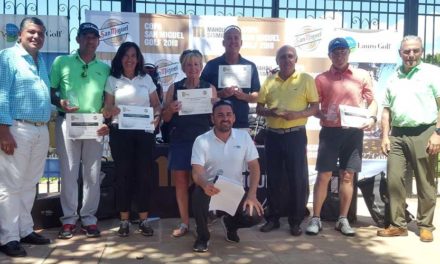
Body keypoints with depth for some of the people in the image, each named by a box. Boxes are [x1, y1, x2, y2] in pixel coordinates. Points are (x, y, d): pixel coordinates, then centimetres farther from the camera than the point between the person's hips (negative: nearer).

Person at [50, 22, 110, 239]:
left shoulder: (105, 68, 10)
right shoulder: (62, 62, 6)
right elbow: (49, 91, 6)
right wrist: (60, 103, -15)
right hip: (67, 122, -1)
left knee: (92, 173, 4)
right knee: (68, 172, 1)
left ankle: (89, 218, 14)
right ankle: (69, 219, 10)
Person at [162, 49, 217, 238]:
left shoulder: (209, 88, 5)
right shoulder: (174, 88, 7)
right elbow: (165, 118, 7)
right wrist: (170, 110, -14)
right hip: (180, 140, 2)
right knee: (180, 182, 5)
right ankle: (184, 223, 16)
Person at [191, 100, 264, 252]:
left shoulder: (244, 136, -3)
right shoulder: (201, 141, -10)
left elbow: (254, 167, -2)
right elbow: (197, 172, -18)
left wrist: (252, 195, -15)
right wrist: (205, 185, -42)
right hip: (210, 188, -2)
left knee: (254, 216, -21)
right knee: (199, 194, -36)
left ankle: (230, 223, 18)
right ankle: (203, 236, -5)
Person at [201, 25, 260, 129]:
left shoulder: (250, 66, 8)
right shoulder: (212, 65, 3)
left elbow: (256, 96, 10)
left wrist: (244, 96, -12)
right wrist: (220, 94, -17)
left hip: (242, 124, 2)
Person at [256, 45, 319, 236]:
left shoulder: (306, 79, 1)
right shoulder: (269, 81, 10)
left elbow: (315, 107, -1)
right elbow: (259, 108, 11)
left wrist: (297, 114, -18)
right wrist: (269, 111, -11)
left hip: (295, 135, -3)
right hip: (272, 135, 3)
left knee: (297, 179, 0)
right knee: (273, 178, 8)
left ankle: (295, 221, 12)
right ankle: (273, 218, 20)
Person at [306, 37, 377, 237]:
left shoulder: (362, 75, 8)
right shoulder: (321, 78, 6)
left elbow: (372, 101, 11)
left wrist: (371, 118, -8)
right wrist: (322, 115, -15)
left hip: (354, 131, 1)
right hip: (330, 131, -1)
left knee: (348, 176, 6)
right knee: (323, 176, -2)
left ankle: (343, 220, 16)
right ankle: (315, 219, 6)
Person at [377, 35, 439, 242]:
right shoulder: (394, 78, 15)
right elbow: (386, 109, 16)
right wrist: (385, 136, 7)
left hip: (423, 134, -4)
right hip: (397, 135, 4)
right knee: (394, 180, 1)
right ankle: (398, 225, 12)